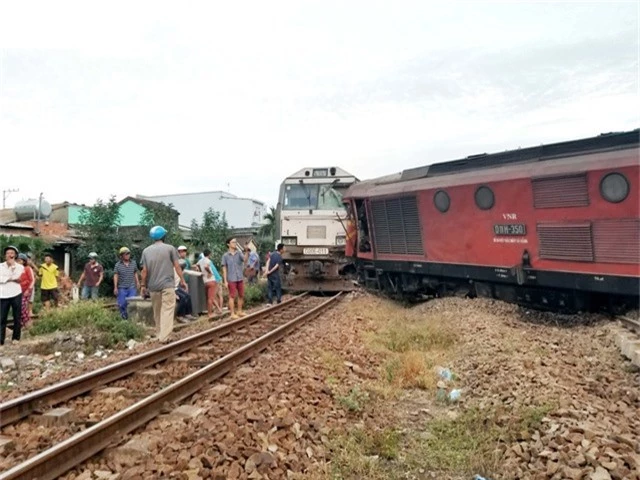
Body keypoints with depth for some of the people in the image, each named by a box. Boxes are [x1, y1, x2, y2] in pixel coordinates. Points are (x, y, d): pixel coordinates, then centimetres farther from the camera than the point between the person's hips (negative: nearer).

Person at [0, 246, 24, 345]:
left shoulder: (20, 267, 5)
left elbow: (17, 278, -12)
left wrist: (13, 265, -9)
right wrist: (11, 278, -10)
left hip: (16, 294, 0)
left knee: (17, 317, 6)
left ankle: (16, 338, 17)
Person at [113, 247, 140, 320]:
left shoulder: (133, 263, 7)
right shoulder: (118, 265, -1)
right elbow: (115, 276, -1)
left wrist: (138, 282, 10)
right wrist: (115, 287, -5)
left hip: (132, 287, 1)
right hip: (122, 288, -1)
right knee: (122, 304, 2)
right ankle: (123, 316, 18)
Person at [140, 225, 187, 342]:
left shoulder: (146, 251, 7)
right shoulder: (170, 248, -1)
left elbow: (144, 270, 5)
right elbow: (177, 266, -1)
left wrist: (143, 285, 13)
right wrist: (182, 281, 6)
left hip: (153, 285, 4)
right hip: (167, 284, -4)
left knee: (157, 311, 14)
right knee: (167, 310, -6)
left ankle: (160, 334, 21)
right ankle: (164, 336, -14)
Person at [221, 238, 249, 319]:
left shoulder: (239, 253, 4)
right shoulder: (225, 256, -2)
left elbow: (245, 260, -15)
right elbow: (224, 269, -1)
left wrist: (247, 252, -31)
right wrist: (225, 281, -5)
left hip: (240, 279, 4)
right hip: (231, 279, -4)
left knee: (241, 295, 10)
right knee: (232, 296, 0)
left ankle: (240, 311, 24)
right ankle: (232, 313, 7)